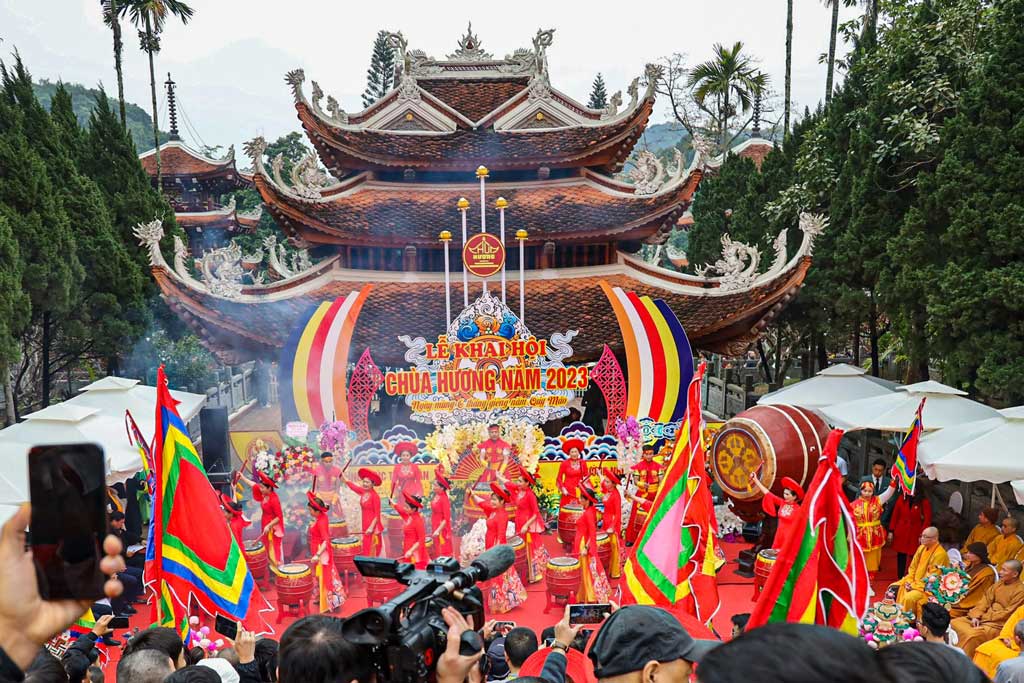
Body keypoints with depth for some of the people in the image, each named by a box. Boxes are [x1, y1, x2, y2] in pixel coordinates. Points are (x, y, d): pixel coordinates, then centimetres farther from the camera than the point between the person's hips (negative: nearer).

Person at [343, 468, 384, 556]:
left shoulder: (375, 496, -16)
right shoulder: (363, 492, 4)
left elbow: (377, 515, -16)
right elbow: (351, 484, 20)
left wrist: (371, 527, -21)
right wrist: (341, 474, 26)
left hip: (373, 527, -7)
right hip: (366, 526, 7)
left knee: (372, 552, -4)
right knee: (366, 551, 11)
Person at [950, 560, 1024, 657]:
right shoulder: (999, 584, 11)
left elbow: (1008, 614, -15)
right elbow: (986, 601, 8)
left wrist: (985, 617, -12)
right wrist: (976, 616, -7)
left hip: (998, 624, -8)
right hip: (982, 618, 8)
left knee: (972, 634, -31)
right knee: (955, 622, -7)